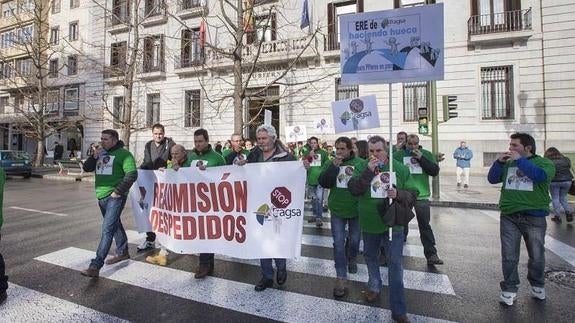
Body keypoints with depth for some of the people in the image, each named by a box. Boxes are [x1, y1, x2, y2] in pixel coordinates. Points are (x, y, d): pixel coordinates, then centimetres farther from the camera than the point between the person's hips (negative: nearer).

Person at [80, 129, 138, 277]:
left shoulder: (123, 154, -9)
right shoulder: (100, 153, 14)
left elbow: (132, 174, -16)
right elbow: (86, 168, 13)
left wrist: (118, 191, -18)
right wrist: (94, 157, -5)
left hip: (115, 197, -8)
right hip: (101, 196, 8)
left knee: (107, 229, -10)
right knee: (115, 225, 19)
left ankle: (95, 266, -9)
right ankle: (122, 252, 35)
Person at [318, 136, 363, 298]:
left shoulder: (360, 163, -8)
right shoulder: (330, 163, -2)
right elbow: (323, 182, -14)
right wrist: (334, 166, -22)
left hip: (356, 209, 0)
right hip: (337, 210, 0)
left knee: (354, 239, 19)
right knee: (338, 243, 0)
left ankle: (352, 260, 50)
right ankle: (341, 277, 10)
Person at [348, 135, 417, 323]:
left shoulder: (401, 169, -5)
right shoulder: (362, 167, -4)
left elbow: (413, 194, -3)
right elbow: (353, 189, -17)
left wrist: (398, 194, -23)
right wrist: (368, 171, -27)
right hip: (369, 223, 2)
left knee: (395, 265, 3)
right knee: (370, 257, 21)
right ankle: (374, 288, 46)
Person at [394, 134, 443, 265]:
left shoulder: (426, 154, 3)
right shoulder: (397, 155, -3)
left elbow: (435, 171, -6)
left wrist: (421, 158, -14)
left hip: (422, 196, 1)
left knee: (425, 225, 6)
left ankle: (431, 255, 16)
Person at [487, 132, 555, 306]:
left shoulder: (544, 162, -1)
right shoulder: (508, 163, 9)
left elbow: (540, 176, -21)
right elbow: (492, 179, 3)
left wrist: (520, 160, -20)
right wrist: (499, 162, -8)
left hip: (534, 217, -2)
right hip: (509, 217, 2)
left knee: (537, 256, 14)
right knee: (509, 257, 4)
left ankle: (537, 285, 37)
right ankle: (509, 289, 15)